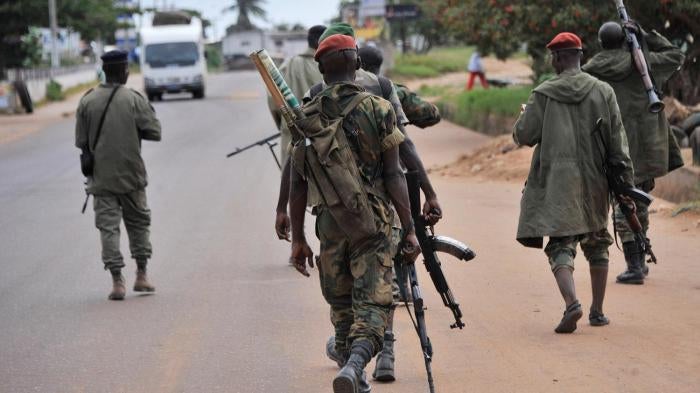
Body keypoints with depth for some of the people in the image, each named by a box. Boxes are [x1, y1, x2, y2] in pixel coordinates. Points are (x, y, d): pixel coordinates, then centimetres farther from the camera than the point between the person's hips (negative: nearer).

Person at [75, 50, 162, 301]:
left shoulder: (87, 102, -3)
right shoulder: (134, 100, -9)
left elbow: (81, 141, 0)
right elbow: (155, 132, -8)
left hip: (101, 177, 1)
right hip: (131, 175, -1)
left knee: (108, 226, 3)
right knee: (138, 222, 15)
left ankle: (117, 282, -4)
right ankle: (141, 275, 16)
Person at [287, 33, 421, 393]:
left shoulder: (306, 117, 3)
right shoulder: (378, 110, -4)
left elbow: (297, 183, 5)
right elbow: (393, 176, -7)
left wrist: (298, 239, 12)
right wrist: (409, 229, -2)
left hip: (329, 225, 3)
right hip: (373, 224, -3)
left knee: (341, 308, 15)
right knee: (372, 305, -3)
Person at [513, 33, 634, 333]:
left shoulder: (543, 94, -4)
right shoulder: (603, 91, 1)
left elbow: (524, 136, -1)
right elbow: (617, 139, 0)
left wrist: (524, 116, 20)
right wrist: (625, 179, 4)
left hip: (557, 181, -2)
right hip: (594, 181, 2)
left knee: (560, 245, -4)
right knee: (597, 243, 17)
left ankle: (572, 302, -28)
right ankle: (597, 311, 21)